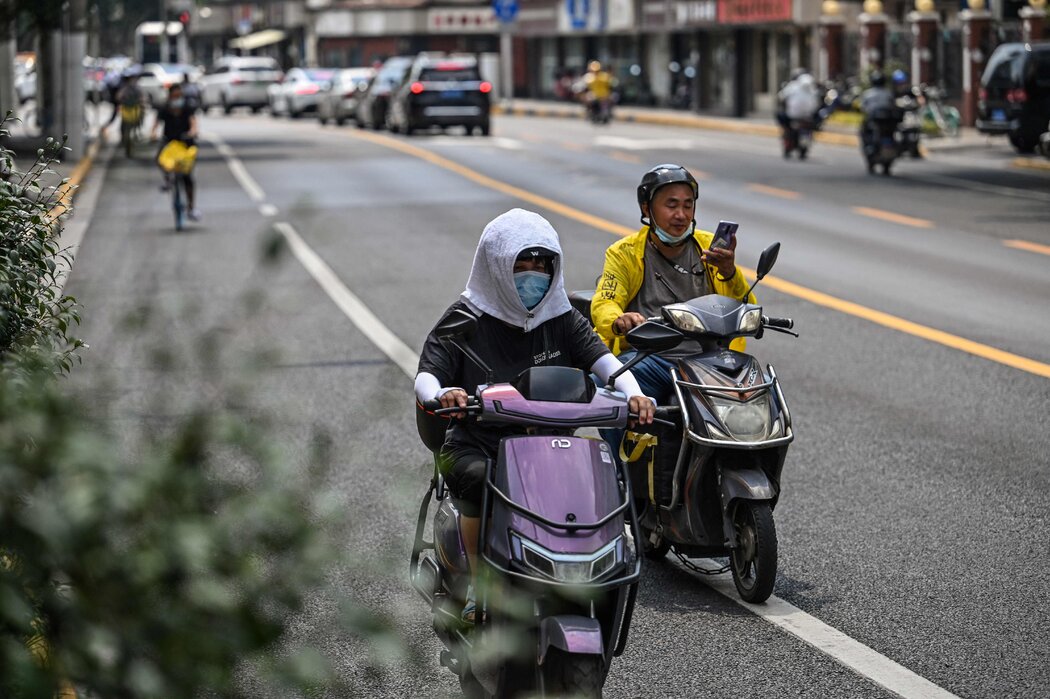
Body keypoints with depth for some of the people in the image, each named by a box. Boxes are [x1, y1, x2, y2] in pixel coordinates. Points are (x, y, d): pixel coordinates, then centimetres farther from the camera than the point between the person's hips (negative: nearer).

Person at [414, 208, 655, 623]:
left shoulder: (561, 319, 9)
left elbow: (599, 356, -4)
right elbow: (426, 375, -10)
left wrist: (631, 391, -27)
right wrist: (441, 394, -36)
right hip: (477, 444, -2)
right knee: (479, 480, -36)